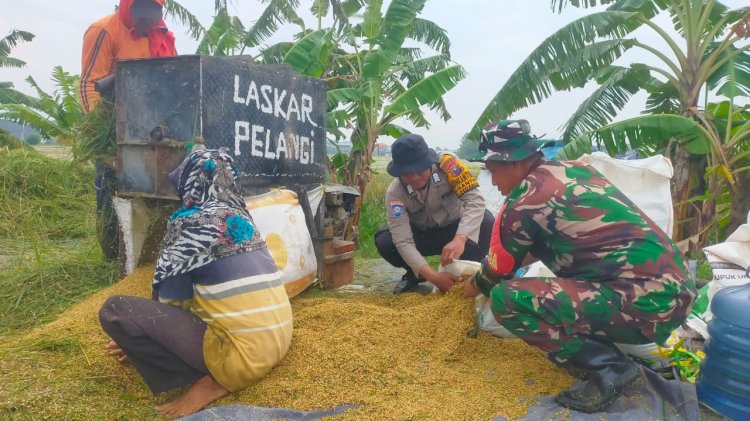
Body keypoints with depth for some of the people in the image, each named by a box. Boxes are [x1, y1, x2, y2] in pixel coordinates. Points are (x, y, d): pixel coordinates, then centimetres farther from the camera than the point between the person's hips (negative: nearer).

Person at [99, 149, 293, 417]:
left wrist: (135, 336, 22)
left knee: (114, 310, -7)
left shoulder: (192, 222, -8)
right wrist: (140, 332, 31)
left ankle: (211, 381, -5)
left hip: (244, 354, -8)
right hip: (277, 342, 9)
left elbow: (171, 301, 1)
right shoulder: (238, 217, 14)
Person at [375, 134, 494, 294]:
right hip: (422, 235, 1)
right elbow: (403, 241, -29)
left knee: (486, 222, -31)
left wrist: (460, 238, -53)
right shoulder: (395, 192, -25)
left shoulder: (446, 163, -28)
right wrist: (432, 276, -41)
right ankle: (414, 274, 4)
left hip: (455, 230, -1)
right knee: (384, 241, -26)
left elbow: (474, 199, -36)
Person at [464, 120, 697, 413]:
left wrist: (475, 286, 26)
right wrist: (489, 272, 32)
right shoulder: (568, 170, 12)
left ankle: (608, 368, -6)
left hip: (647, 301, -9)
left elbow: (500, 270, 4)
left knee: (506, 298, -16)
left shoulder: (526, 200, -12)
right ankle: (600, 344, 17)